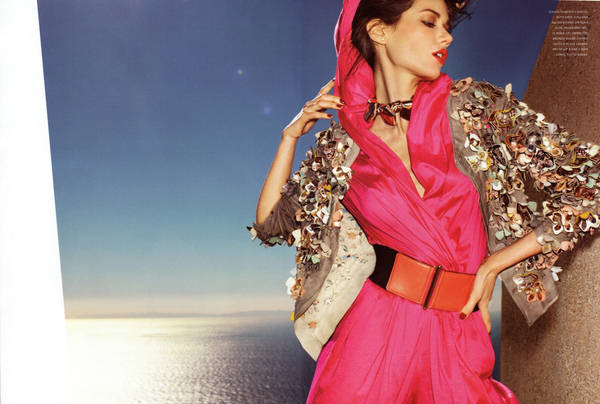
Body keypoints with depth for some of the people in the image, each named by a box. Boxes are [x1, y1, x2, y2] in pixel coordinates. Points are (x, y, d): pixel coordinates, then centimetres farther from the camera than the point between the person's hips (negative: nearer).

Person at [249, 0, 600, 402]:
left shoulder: (473, 107, -3)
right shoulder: (343, 145, 0)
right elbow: (271, 223, 7)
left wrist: (492, 265, -4)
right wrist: (290, 135, 0)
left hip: (457, 336, 1)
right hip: (373, 324, 0)